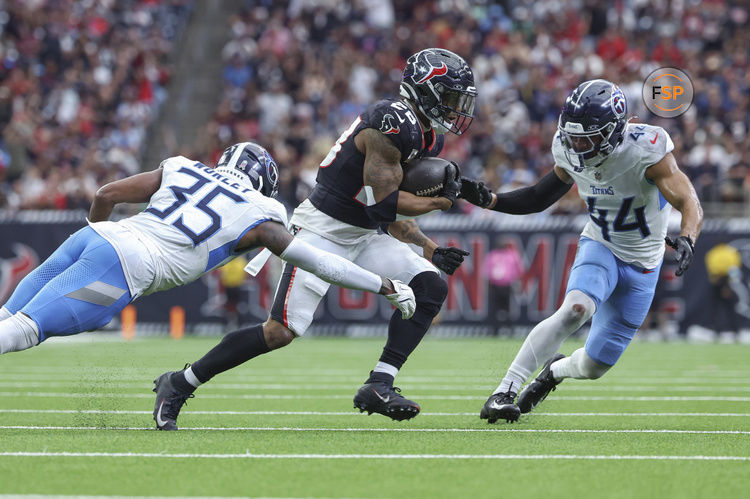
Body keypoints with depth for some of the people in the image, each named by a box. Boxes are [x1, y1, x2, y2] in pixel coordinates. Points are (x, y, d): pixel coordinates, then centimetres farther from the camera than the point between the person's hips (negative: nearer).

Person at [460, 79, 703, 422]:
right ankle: (503, 393, -32)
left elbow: (690, 205, -33)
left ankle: (556, 369, 40)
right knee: (575, 310, -33)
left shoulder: (646, 151, -28)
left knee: (593, 366, 1)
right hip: (599, 248, 1)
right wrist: (488, 200, -9)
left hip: (642, 265, -1)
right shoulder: (570, 154, -13)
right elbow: (539, 198, 4)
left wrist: (685, 240, -54)